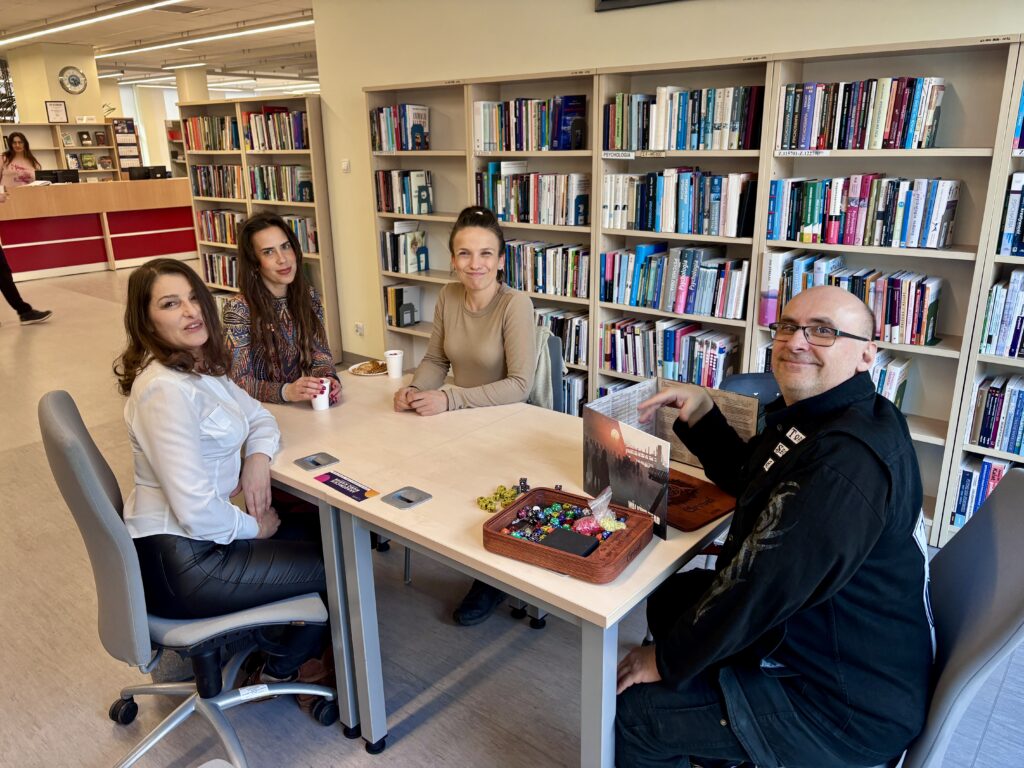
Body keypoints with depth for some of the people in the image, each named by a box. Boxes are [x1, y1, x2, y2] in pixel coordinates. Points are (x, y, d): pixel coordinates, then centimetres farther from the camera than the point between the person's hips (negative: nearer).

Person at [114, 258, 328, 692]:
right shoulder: (166, 389, -26)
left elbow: (258, 416, 14)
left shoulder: (201, 367, 4)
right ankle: (282, 667, 25)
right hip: (177, 564, -9)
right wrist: (254, 528, -10)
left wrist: (258, 456, -8)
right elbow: (196, 510, -29)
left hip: (191, 538, 9)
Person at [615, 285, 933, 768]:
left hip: (847, 707, -10)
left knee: (636, 709, -9)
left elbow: (764, 582, -31)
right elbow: (747, 478, 18)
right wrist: (701, 416, 0)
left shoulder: (849, 457, -31)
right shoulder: (811, 415, 3)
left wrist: (667, 660, -17)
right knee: (669, 599, 20)